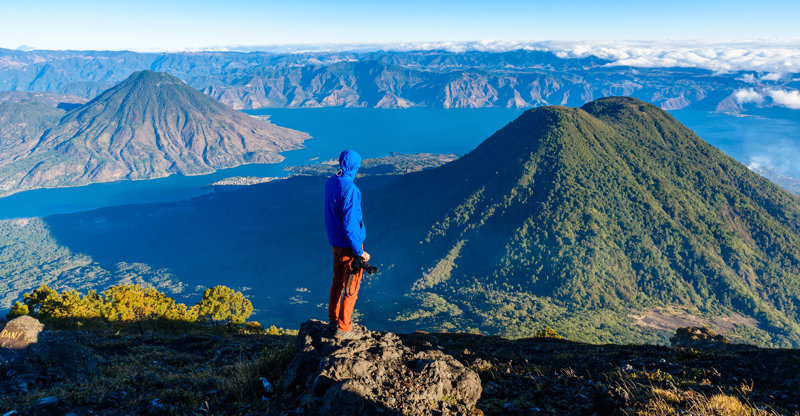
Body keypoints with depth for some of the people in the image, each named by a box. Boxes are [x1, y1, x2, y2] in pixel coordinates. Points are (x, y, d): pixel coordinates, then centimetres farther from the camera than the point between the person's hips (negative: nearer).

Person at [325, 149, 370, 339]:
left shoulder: (330, 182, 1)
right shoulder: (349, 189, -25)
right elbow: (349, 225, -25)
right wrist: (359, 252, -19)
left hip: (336, 243, 8)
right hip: (349, 245, -8)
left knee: (337, 283, 21)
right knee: (351, 288, 7)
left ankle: (334, 321, 35)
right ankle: (343, 329, 18)